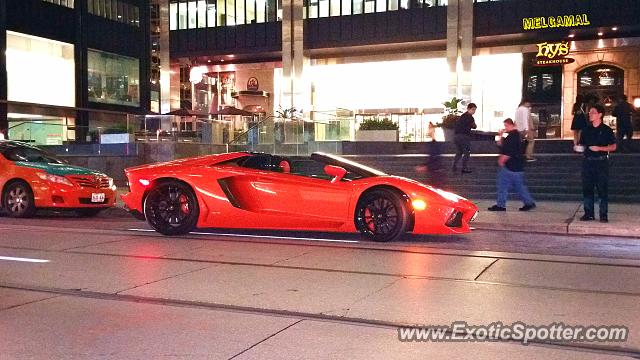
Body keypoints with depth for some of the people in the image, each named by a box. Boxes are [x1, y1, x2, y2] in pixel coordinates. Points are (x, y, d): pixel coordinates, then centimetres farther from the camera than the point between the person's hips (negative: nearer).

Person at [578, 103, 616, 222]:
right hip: (588, 161, 4)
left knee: (602, 189, -2)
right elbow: (582, 144, 20)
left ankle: (603, 214, 4)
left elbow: (613, 147, -1)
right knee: (587, 188, 4)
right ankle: (589, 213, 12)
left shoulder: (606, 130, -1)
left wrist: (599, 148, -14)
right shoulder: (586, 130, 11)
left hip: (601, 162, -4)